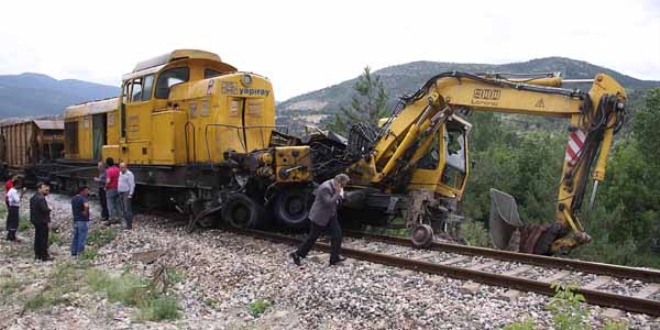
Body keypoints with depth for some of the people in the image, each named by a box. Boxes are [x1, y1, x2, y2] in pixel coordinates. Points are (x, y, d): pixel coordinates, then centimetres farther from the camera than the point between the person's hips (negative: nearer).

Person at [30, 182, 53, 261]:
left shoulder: (33, 197, 11)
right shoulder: (41, 198, -22)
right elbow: (44, 209, -27)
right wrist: (49, 209, -5)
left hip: (36, 220, 10)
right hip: (42, 221, -10)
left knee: (38, 238, 16)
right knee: (43, 239, -4)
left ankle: (37, 254, 23)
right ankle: (44, 256, 0)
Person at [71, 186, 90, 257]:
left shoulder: (73, 199, 11)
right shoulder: (83, 198, -17)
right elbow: (86, 206, -37)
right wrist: (86, 212, -20)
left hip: (75, 220, 8)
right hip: (83, 220, -8)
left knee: (75, 237, 15)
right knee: (82, 238, -1)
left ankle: (73, 253, 19)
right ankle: (80, 253, 2)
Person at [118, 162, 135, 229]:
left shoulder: (129, 174, -11)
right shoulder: (120, 174, 14)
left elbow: (132, 185, -14)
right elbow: (119, 184, 19)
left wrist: (130, 194, -18)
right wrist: (118, 192, 14)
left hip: (127, 193, -8)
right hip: (121, 194, 8)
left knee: (127, 210, -11)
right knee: (123, 210, 8)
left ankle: (129, 225, -8)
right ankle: (127, 224, 14)